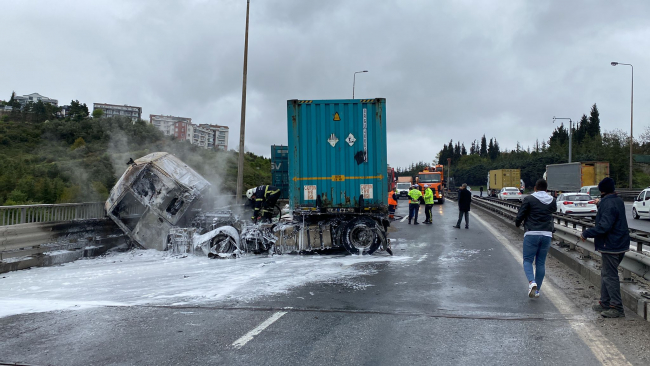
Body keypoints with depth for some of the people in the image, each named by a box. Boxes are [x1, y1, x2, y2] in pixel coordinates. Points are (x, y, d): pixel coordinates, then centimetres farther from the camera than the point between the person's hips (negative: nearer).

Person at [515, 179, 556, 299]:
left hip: (532, 234, -4)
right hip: (547, 235, 4)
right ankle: (537, 290, 15)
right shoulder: (552, 201, 8)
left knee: (527, 260, 4)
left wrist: (517, 224, 14)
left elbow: (520, 215, -6)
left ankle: (532, 281, -22)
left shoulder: (529, 199, -6)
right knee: (541, 263, 11)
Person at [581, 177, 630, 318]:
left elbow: (604, 226, -27)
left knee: (610, 276, -4)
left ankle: (617, 308, 1)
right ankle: (605, 303, 27)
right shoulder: (618, 201, 11)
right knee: (605, 274, 18)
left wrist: (586, 233, -17)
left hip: (611, 246, -11)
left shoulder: (608, 204, -21)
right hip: (620, 244, 11)